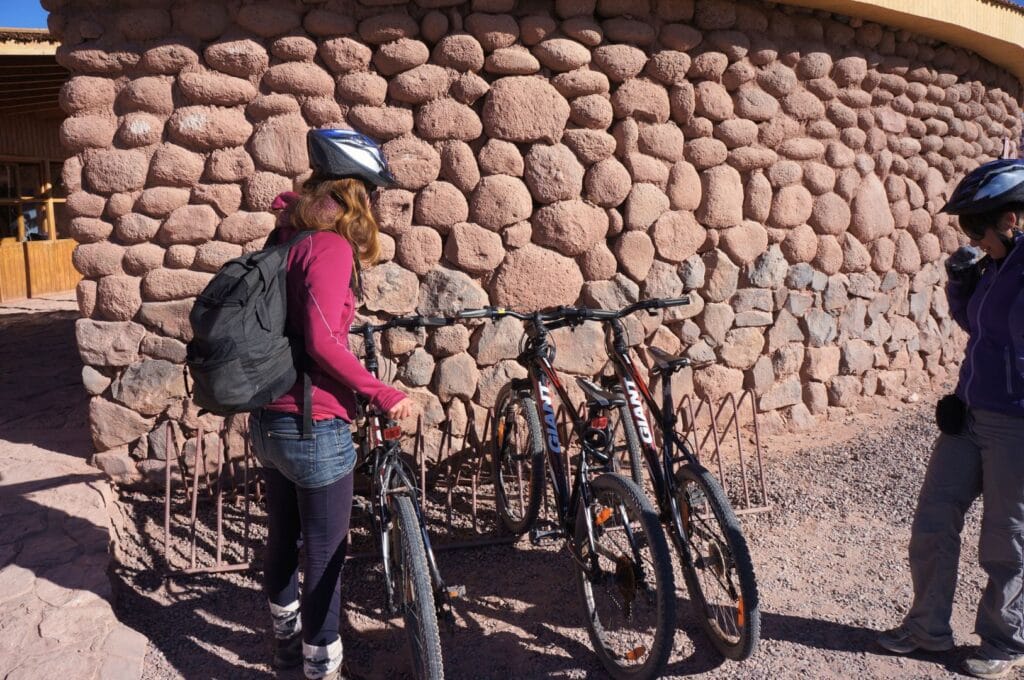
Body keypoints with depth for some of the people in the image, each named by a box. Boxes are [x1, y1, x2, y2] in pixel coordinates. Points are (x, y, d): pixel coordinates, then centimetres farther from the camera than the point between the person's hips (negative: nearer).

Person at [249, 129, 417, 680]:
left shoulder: (289, 238, 9)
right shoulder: (331, 246, -17)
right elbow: (323, 343, -25)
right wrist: (385, 396, -20)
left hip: (267, 421, 9)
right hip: (314, 429, -9)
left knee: (282, 539, 24)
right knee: (326, 554, 7)